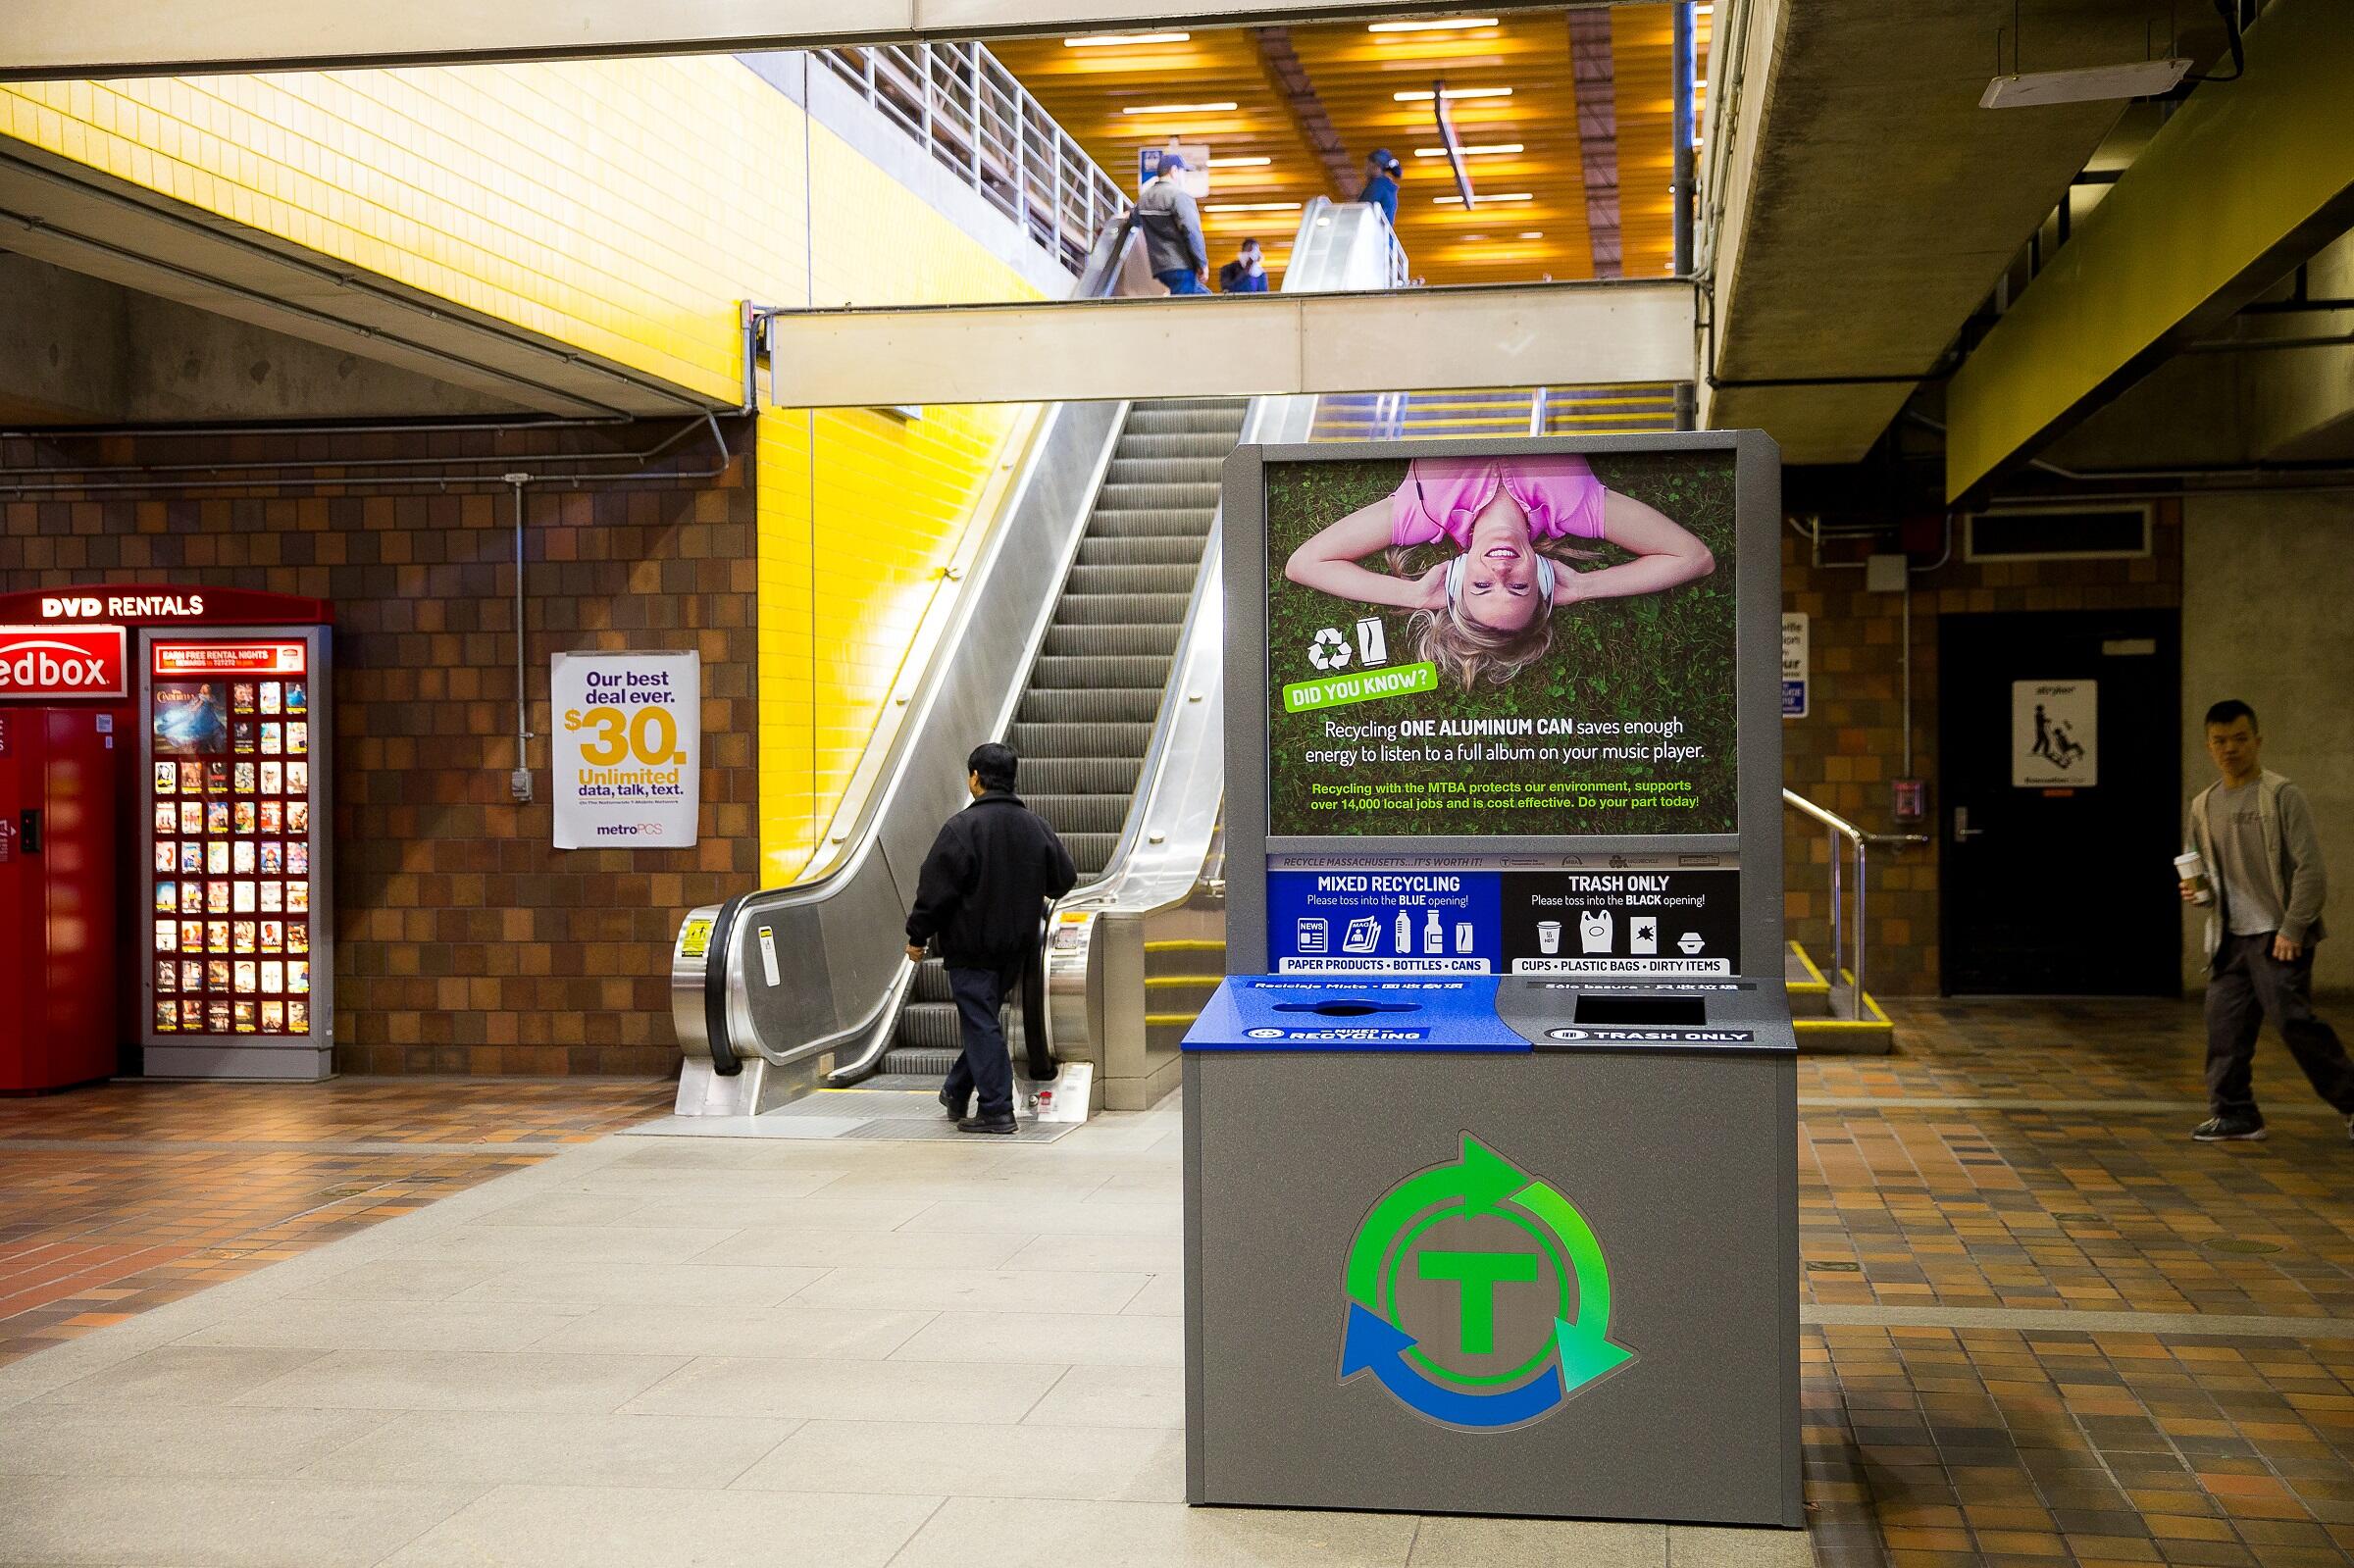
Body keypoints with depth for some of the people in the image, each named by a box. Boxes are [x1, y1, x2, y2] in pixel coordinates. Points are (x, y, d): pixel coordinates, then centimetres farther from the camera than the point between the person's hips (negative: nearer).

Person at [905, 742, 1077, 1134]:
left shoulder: (961, 827, -16)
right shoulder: (1036, 826, 3)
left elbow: (935, 888, -16)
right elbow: (1065, 878, 10)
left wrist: (918, 936, -4)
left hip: (971, 944, -6)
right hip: (1017, 945, 6)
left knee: (980, 1024, -2)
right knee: (983, 1018, 19)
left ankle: (996, 1109, -4)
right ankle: (957, 1093, 32)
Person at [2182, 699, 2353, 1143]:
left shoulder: (2282, 795, -8)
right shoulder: (2203, 806, 10)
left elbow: (2309, 868, -11)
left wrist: (2292, 929, -16)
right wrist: (2193, 889, -1)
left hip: (2277, 936, -6)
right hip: (2230, 938, 6)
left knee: (2293, 1019, -12)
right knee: (2224, 1024, 3)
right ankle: (2234, 1114, 13)